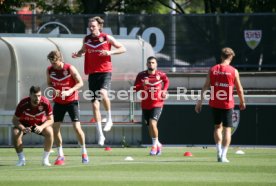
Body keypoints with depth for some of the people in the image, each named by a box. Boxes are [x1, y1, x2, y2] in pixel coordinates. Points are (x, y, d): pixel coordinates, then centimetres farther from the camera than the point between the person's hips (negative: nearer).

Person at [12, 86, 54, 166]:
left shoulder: (45, 103, -27)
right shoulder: (23, 104, -29)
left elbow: (50, 120, -17)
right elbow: (15, 120, -20)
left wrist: (41, 127, -38)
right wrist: (23, 129, -39)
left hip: (40, 124, 1)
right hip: (24, 124, 0)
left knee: (49, 132, -30)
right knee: (15, 133, -31)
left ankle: (45, 159, -15)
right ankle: (21, 159, -11)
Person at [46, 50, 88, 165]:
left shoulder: (70, 68, -15)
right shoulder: (49, 70, -4)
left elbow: (80, 83, -10)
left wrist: (69, 91, -24)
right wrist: (53, 90, -13)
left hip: (72, 101, -4)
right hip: (58, 102, 4)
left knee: (77, 127, -10)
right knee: (55, 127, -4)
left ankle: (84, 152, 9)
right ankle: (60, 155, 8)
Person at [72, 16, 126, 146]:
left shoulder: (107, 38, -1)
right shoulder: (86, 39, 9)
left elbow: (123, 48, 3)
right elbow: (83, 50, 26)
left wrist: (110, 52, -14)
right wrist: (77, 54, 4)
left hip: (105, 72, -4)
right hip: (92, 73, 4)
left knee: (103, 93, -32)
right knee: (95, 104, 0)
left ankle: (109, 119, -9)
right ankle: (100, 135, 7)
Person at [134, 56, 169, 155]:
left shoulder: (161, 75, -5)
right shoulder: (141, 75, -4)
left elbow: (166, 81, 18)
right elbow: (135, 88, -8)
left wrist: (164, 90, 4)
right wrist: (142, 85, -27)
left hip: (157, 104, -3)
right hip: (145, 105, 3)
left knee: (152, 123, -20)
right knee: (150, 126, 12)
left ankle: (155, 145, -5)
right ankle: (157, 144, 34)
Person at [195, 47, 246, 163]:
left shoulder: (212, 70, 1)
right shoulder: (233, 71, -5)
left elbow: (205, 87, -1)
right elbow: (239, 89, 0)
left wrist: (200, 101, 3)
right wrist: (242, 102, 15)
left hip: (214, 103, 3)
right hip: (227, 104, -3)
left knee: (218, 127, 20)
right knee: (227, 129, 2)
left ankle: (219, 152, 11)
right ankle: (223, 156, -6)